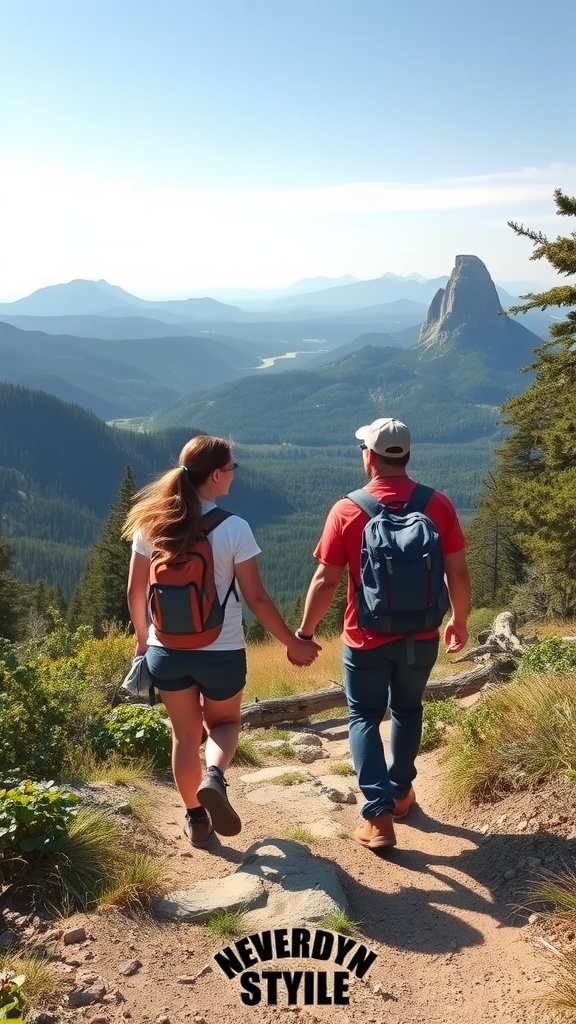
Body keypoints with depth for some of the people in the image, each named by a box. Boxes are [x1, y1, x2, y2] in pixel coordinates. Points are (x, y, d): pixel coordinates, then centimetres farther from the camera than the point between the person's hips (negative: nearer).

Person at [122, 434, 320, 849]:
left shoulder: (151, 523, -5)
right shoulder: (234, 528, -16)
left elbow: (135, 591, 2)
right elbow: (256, 598, -12)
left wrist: (143, 639, 18)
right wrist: (293, 643, 0)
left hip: (166, 650, 3)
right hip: (221, 652, -3)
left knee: (185, 735, 20)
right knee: (224, 722, 23)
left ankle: (195, 820, 28)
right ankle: (214, 777, -5)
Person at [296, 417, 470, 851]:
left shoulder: (347, 510, -12)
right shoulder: (438, 504, -7)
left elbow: (325, 581, -11)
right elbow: (458, 573, -3)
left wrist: (304, 633, 1)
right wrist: (459, 621, 13)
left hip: (367, 639, -2)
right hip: (421, 636, 3)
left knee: (365, 718, 12)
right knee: (407, 711, 24)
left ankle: (378, 815, 3)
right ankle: (400, 792, 37)